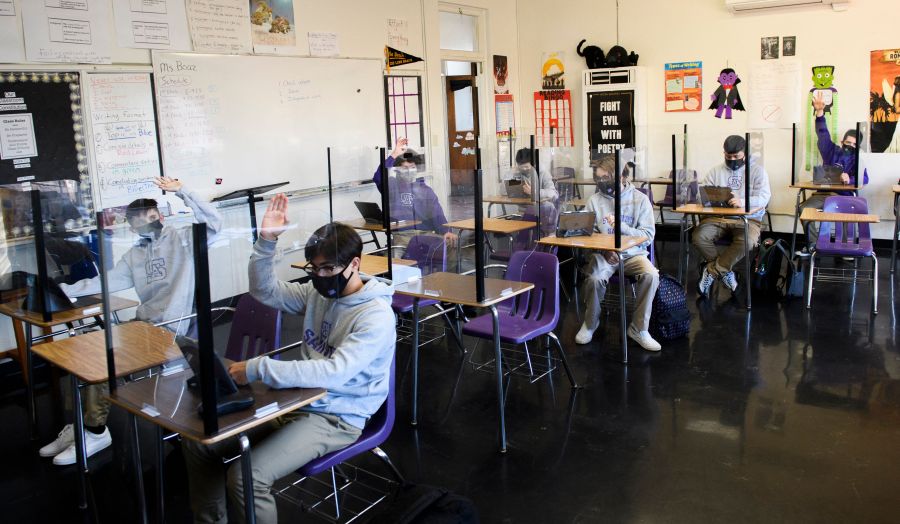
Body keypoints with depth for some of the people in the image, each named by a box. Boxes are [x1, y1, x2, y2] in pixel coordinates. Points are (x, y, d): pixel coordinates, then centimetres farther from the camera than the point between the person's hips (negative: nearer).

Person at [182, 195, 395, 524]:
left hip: (335, 419, -8)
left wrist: (258, 369, -28)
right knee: (198, 442, 3)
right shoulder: (317, 292, 4)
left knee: (246, 478, -24)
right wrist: (266, 241, -4)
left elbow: (333, 373, -29)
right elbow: (264, 291, 12)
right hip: (297, 401, 8)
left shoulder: (375, 315, -19)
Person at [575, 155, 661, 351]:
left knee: (651, 275, -29)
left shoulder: (640, 199, 0)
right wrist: (604, 250, -16)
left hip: (632, 253, 0)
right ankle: (590, 324, -1)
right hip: (603, 253, 0)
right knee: (594, 278, -31)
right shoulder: (595, 200, 3)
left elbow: (648, 235, -5)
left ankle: (639, 329, -11)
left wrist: (621, 226, -20)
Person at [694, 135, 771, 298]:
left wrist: (742, 202, -28)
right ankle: (725, 272, -7)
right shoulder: (716, 171, 14)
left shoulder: (757, 170, 5)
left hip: (748, 218, -3)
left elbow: (763, 198, -8)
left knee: (746, 241, -36)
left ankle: (711, 271, -18)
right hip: (718, 217, 3)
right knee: (699, 237, -26)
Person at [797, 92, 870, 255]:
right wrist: (820, 112, -7)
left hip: (844, 196, -2)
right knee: (804, 208, -24)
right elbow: (823, 133, 6)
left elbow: (864, 178, -5)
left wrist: (850, 179, -28)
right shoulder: (831, 151, 16)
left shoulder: (857, 160, 11)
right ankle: (813, 245, -16)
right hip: (823, 193, 2)